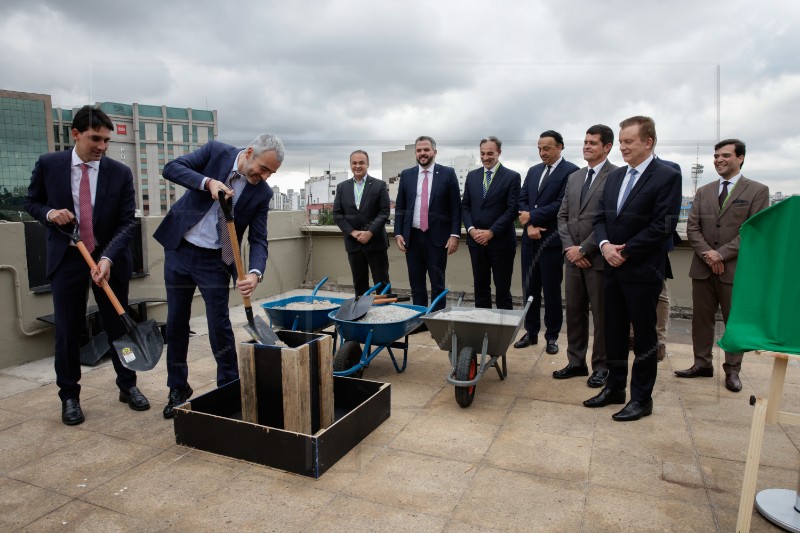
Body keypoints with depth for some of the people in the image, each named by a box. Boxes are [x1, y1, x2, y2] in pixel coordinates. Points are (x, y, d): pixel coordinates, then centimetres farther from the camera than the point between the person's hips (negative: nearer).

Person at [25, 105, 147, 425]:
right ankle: (69, 396, 21)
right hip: (66, 258, 0)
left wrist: (108, 258, -22)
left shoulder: (120, 173, -6)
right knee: (67, 331, 5)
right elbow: (31, 202, 11)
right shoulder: (48, 165, -3)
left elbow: (127, 223, -9)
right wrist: (49, 213, -13)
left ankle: (128, 386, 25)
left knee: (118, 325, 9)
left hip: (110, 259, 0)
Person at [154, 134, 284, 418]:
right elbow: (171, 168, -16)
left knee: (219, 325, -3)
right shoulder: (217, 151, -9)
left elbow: (258, 240, -10)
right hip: (179, 248, 1)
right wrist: (209, 182, -32)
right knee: (176, 322, 9)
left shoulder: (262, 193, -9)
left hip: (214, 259, -1)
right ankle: (178, 389, 25)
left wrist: (255, 273, -29)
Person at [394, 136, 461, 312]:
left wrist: (455, 234, -9)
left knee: (437, 284, 4)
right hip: (412, 237, 3)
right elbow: (400, 207, 10)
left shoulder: (447, 173, 0)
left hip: (437, 237, -3)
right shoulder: (406, 175, 8)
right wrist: (398, 233, 1)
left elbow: (456, 207, -1)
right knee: (416, 283, 9)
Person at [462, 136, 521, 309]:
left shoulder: (512, 177, -3)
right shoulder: (472, 176, 11)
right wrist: (471, 229, -6)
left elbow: (512, 209, -9)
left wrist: (491, 232, -15)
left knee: (502, 287, 3)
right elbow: (465, 206, 10)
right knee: (480, 286, 10)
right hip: (476, 239, 4)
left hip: (501, 240, -4)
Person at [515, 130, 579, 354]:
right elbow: (522, 200, 8)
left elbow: (562, 204, -16)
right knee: (530, 288, 10)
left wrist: (532, 217, -11)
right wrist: (529, 225, -8)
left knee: (551, 290, 3)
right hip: (530, 238, 6)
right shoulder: (533, 171, 14)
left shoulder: (571, 171, -7)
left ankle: (552, 336, 17)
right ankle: (531, 332, 22)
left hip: (552, 239, -6)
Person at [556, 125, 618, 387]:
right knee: (574, 312, 12)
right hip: (574, 257, 6)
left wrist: (583, 249, -13)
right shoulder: (574, 177, 14)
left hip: (599, 257, -6)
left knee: (601, 315, 5)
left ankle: (601, 367, 19)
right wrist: (569, 248, -2)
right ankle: (576, 362, 25)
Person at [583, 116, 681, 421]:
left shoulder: (667, 177, -8)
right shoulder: (615, 177, 12)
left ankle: (641, 398, 18)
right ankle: (615, 388, 28)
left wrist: (625, 251, -15)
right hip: (613, 269, 7)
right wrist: (605, 244, -8)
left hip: (643, 270, -6)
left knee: (644, 336, 5)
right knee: (613, 332, 14)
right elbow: (600, 218, 11)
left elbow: (663, 226, -15)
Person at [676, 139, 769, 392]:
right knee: (701, 319, 9)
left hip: (735, 269, -3)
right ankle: (702, 364, 21)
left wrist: (722, 253, -16)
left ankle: (732, 371, 18)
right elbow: (692, 228, 5)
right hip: (703, 268, 4)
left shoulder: (757, 191, 0)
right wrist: (707, 254, -11)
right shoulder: (703, 192, 11)